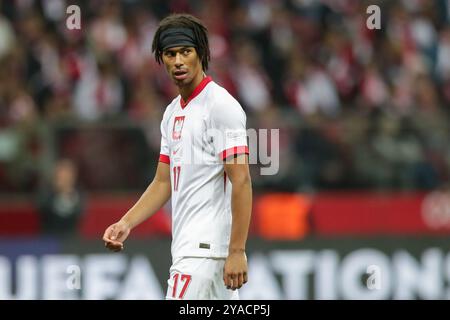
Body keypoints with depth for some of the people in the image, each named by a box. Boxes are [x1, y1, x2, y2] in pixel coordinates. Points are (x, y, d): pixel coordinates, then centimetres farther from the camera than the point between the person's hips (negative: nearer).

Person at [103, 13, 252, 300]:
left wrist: (237, 251, -22)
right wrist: (126, 223, 5)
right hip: (186, 246, 9)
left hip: (206, 247, -9)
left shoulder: (221, 105, -11)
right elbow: (163, 183, 20)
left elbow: (241, 181, -16)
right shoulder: (173, 112, 17)